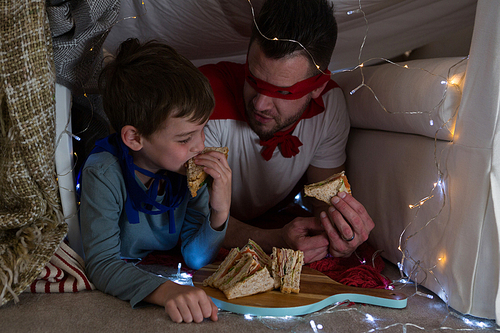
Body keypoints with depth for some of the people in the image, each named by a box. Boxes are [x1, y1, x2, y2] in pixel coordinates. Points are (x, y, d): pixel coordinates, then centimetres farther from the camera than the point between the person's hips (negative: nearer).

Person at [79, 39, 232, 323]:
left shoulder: (189, 168, -11)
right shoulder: (104, 175, -24)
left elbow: (196, 258, -7)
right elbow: (102, 265, -29)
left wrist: (220, 213, -25)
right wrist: (165, 291, -45)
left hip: (166, 276, 4)